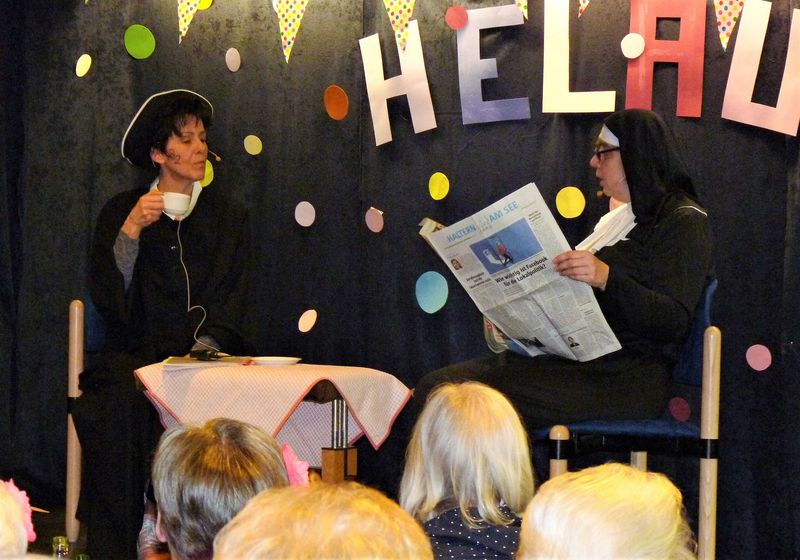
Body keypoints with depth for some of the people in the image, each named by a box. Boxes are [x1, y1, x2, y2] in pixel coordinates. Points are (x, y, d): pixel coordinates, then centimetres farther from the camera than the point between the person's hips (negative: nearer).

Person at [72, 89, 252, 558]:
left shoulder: (228, 214, 14)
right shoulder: (122, 211, 11)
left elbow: (229, 303, 6)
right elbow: (108, 300, -1)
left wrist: (204, 348, -13)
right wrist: (131, 229, -12)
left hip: (206, 354, 1)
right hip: (135, 355, 0)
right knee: (122, 400, -33)